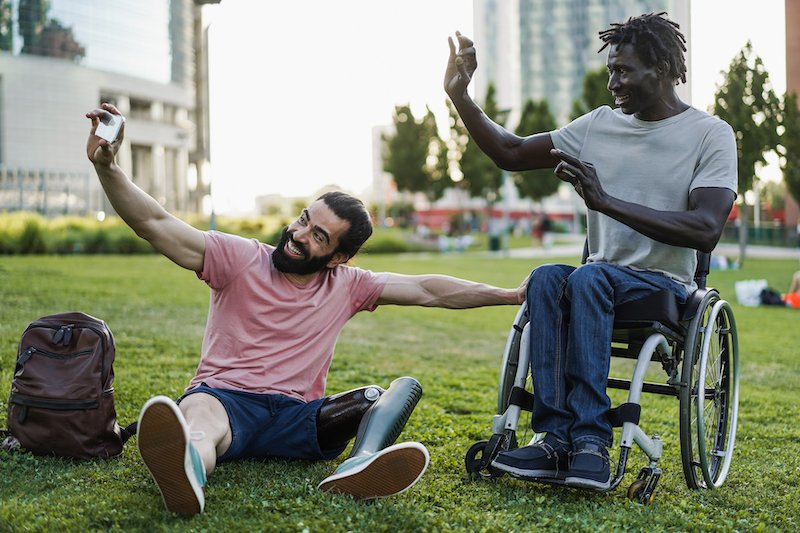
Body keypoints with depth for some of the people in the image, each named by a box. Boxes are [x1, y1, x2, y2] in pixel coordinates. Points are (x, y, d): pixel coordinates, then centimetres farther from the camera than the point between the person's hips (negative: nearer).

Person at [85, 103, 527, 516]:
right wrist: (106, 167, -24)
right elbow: (155, 225, -9)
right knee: (198, 411, -40)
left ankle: (361, 465, -51)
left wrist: (512, 295, 13)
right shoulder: (240, 259, 1)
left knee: (404, 388, -16)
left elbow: (427, 290, 14)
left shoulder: (346, 286, 13)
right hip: (225, 398, -3)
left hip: (297, 418, 4)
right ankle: (186, 468, -80)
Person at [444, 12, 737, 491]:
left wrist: (607, 201, -24)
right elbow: (511, 153, 16)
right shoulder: (600, 125, 12)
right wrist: (460, 97, 4)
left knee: (589, 277, -35)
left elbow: (706, 232, -18)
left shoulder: (710, 134, -4)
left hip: (666, 288, -4)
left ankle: (588, 440, -38)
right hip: (603, 281, 4)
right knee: (546, 277, -29)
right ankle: (561, 438, -37)